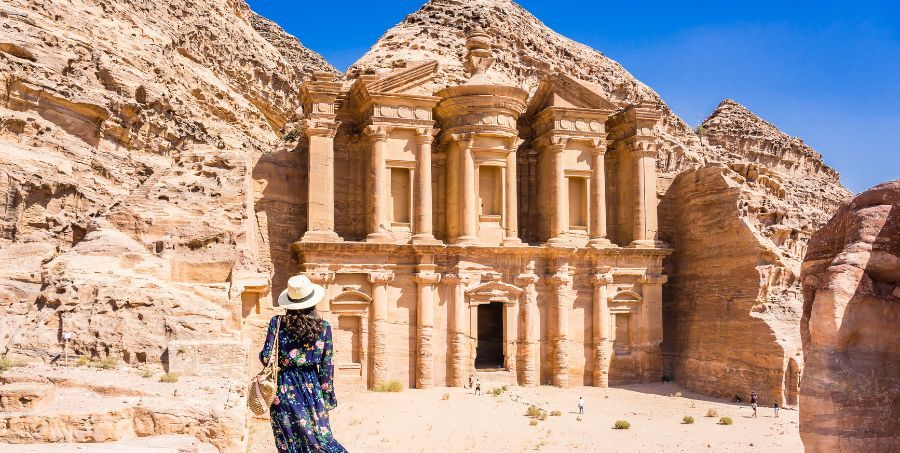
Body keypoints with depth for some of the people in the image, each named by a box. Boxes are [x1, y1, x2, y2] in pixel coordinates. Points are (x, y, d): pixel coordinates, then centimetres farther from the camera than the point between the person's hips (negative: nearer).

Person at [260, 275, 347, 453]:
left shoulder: (277, 322, -6)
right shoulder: (323, 327, -3)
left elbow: (266, 358, -7)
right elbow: (326, 366, 0)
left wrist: (261, 354, 17)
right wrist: (328, 398, 8)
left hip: (284, 390, -1)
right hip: (312, 387, 1)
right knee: (320, 436, 9)